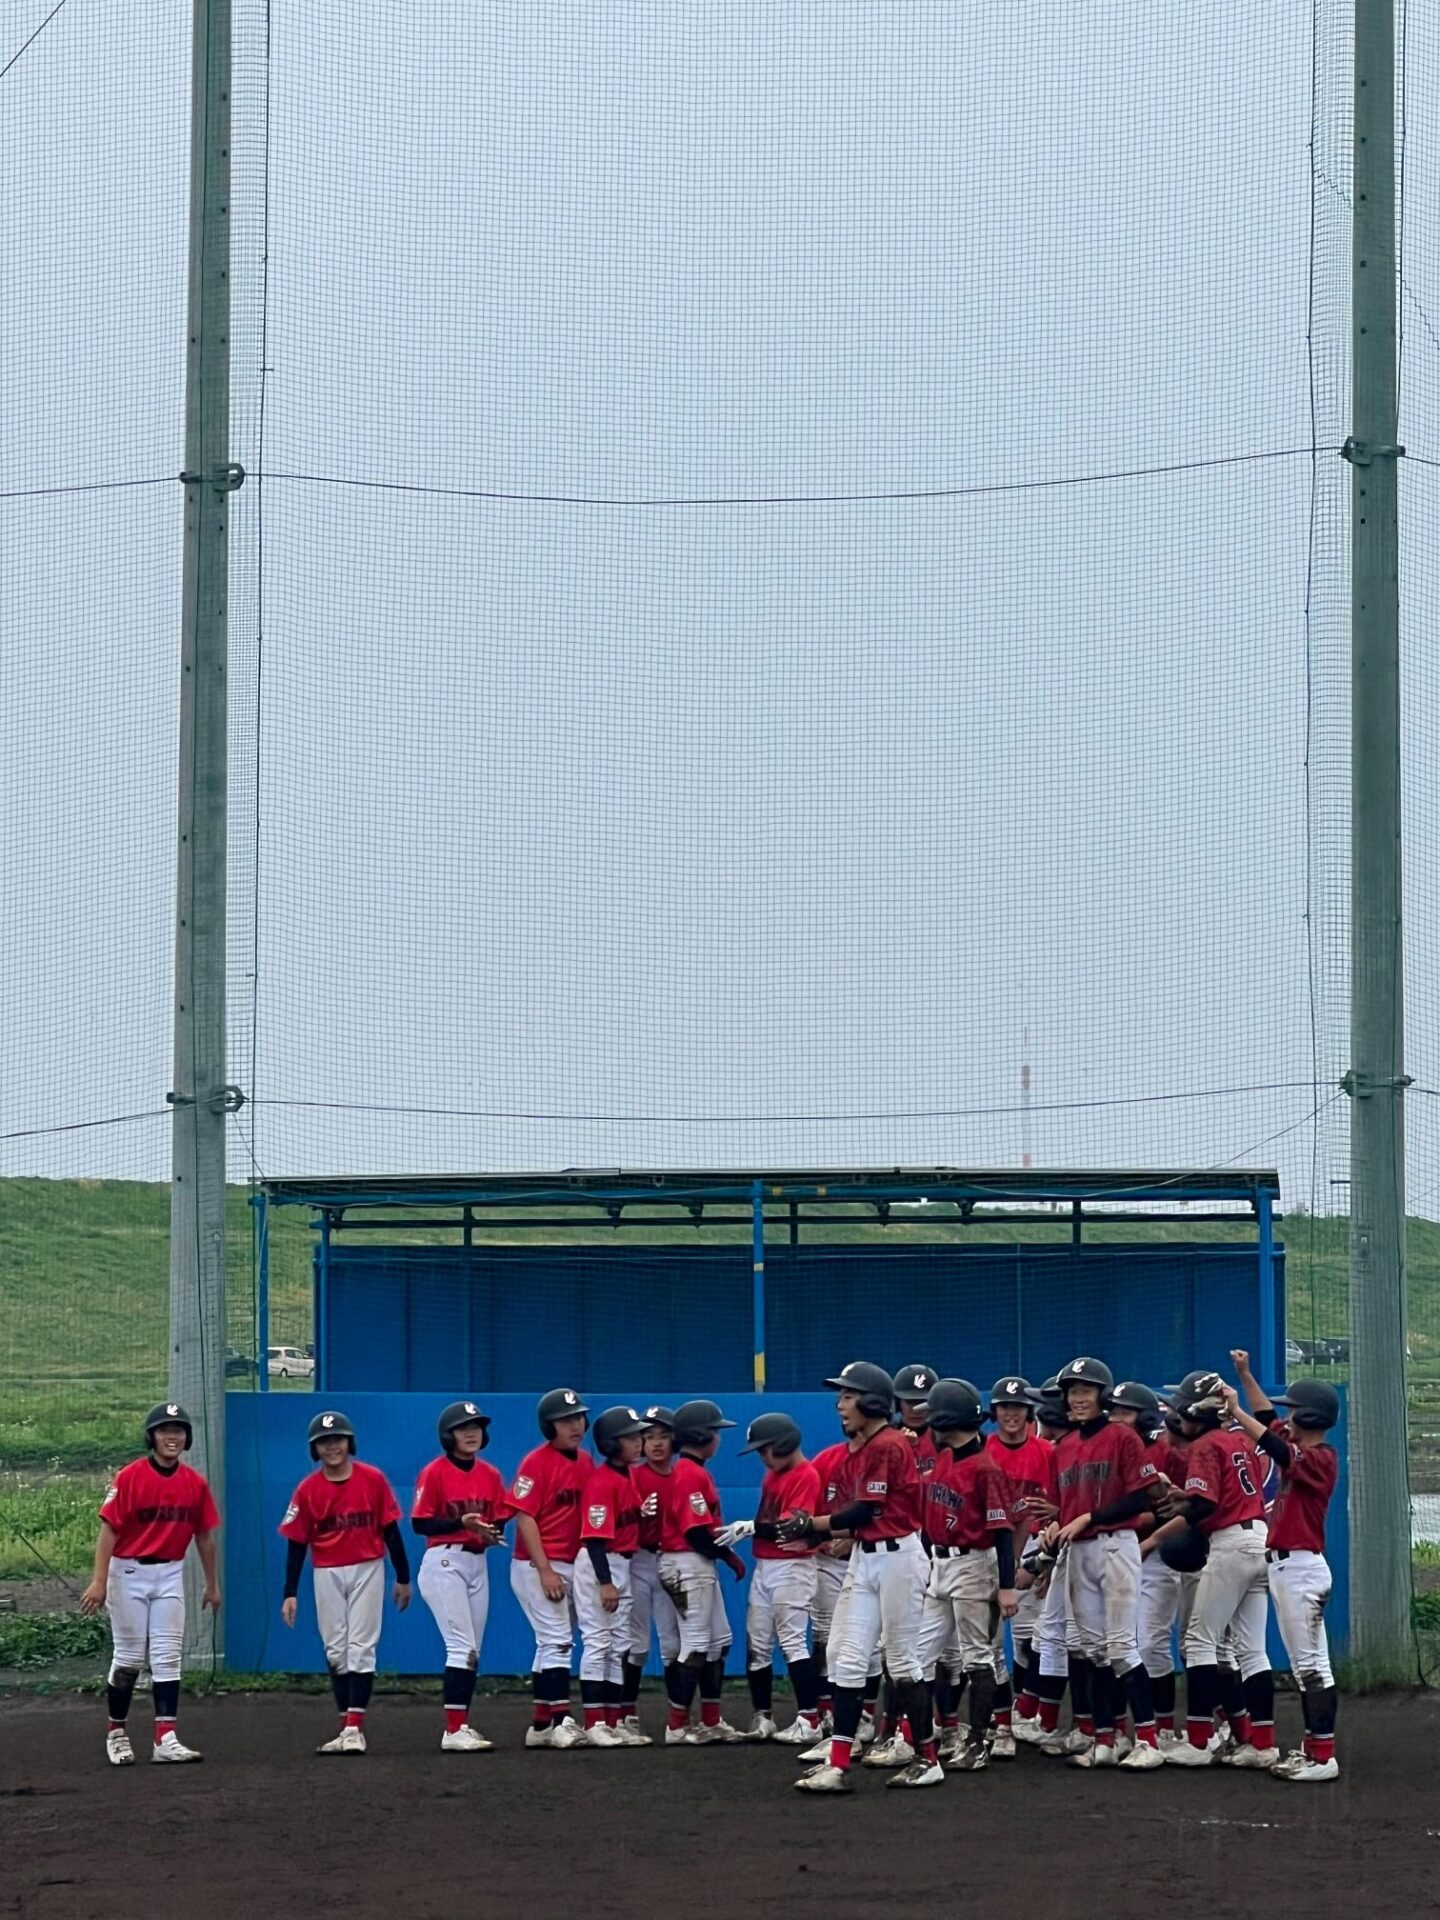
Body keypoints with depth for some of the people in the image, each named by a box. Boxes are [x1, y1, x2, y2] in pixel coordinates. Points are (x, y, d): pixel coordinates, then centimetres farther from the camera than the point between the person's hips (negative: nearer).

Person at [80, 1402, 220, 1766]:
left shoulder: (195, 1483, 3)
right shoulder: (129, 1478, -11)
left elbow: (203, 1535, 12)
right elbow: (109, 1529, -14)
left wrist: (212, 1584, 16)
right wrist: (99, 1581, -20)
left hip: (171, 1574, 4)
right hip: (129, 1572, -4)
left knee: (167, 1657, -2)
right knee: (128, 1657, 3)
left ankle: (165, 1739, -4)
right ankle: (116, 1733, 17)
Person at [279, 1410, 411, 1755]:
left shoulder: (373, 1480, -4)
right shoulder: (307, 1490, -2)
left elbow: (390, 1530, 2)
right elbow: (297, 1543, 1)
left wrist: (403, 1578, 4)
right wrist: (290, 1593, -1)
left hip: (367, 1570, -2)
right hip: (327, 1575, 2)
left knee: (361, 1647, -6)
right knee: (336, 1652, 5)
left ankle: (355, 1727, -10)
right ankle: (346, 1726, 12)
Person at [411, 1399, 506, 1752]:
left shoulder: (490, 1475, 8)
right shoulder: (434, 1473, -8)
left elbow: (497, 1521, 11)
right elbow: (420, 1523, -11)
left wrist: (492, 1535, -12)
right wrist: (460, 1523, -24)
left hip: (478, 1563, 7)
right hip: (444, 1562, -7)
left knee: (471, 1652, 10)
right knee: (462, 1647, -14)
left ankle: (461, 1727, 18)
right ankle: (453, 1731, -15)